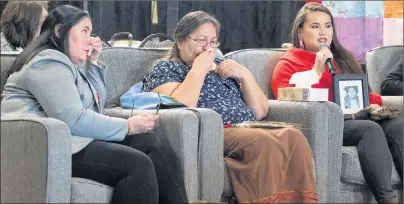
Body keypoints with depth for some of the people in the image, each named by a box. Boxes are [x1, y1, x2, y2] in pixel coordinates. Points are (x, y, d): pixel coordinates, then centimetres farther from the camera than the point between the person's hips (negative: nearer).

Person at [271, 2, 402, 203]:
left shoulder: (342, 58, 28)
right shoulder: (288, 63, 10)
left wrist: (373, 104, 8)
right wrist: (316, 71, -10)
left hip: (355, 118, 6)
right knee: (370, 129, -35)